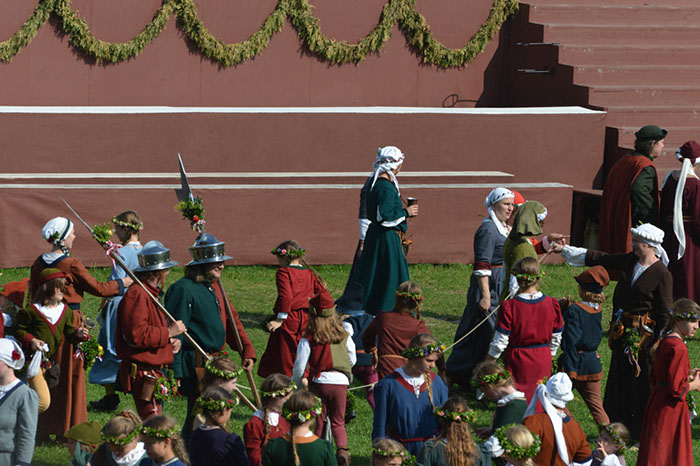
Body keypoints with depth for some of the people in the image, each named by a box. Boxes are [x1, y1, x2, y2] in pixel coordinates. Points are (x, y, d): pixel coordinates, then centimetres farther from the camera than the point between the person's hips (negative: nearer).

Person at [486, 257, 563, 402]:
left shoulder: (509, 307, -17)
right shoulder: (551, 304, -5)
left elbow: (500, 341, -11)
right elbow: (556, 338, 6)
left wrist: (489, 361, 4)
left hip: (518, 361, -3)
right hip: (543, 360, 4)